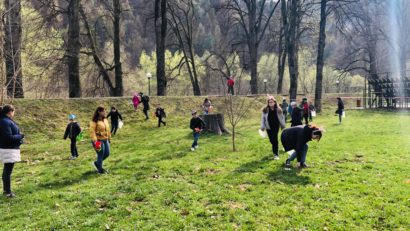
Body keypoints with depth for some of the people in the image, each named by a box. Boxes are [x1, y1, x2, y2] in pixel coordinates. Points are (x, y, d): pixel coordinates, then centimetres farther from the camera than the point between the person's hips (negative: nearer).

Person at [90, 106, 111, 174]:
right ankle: (100, 170, 17)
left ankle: (96, 163, 34)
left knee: (107, 154, 12)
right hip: (98, 140, -8)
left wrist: (109, 138, 19)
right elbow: (92, 131, -20)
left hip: (105, 140, 8)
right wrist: (95, 140, -27)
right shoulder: (94, 121, -15)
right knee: (100, 155, 0)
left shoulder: (105, 120, 10)